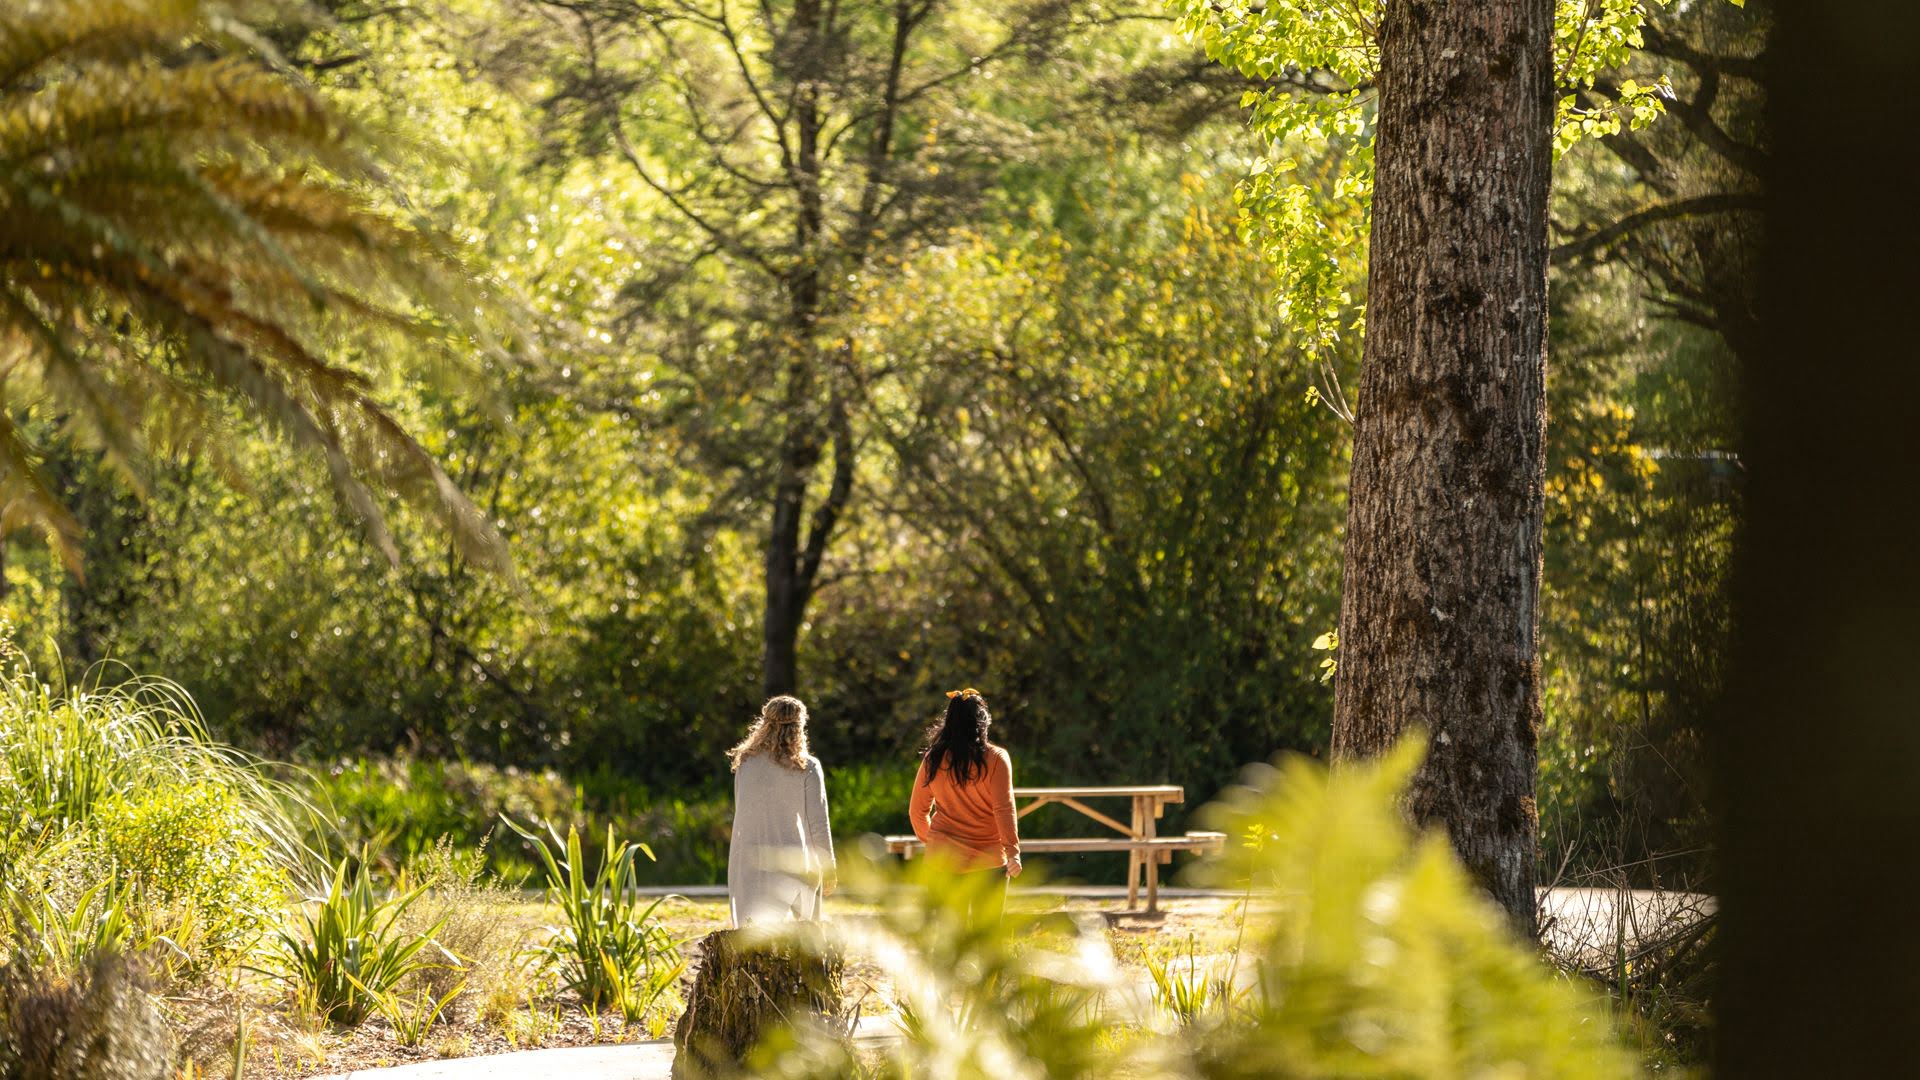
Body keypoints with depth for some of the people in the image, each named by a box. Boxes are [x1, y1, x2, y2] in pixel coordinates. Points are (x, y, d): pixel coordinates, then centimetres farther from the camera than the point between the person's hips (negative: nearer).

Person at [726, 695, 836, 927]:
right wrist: (828, 870, 6)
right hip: (793, 863, -2)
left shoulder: (745, 763, 5)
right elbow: (818, 823, -3)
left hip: (749, 862, 2)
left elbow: (741, 813, 9)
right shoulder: (807, 768, -4)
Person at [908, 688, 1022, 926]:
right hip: (988, 861, -3)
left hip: (943, 858, 3)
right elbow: (1004, 808, -13)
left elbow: (917, 810, 10)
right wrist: (1012, 850, -11)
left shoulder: (934, 760, 2)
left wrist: (929, 840, 25)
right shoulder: (995, 759, -8)